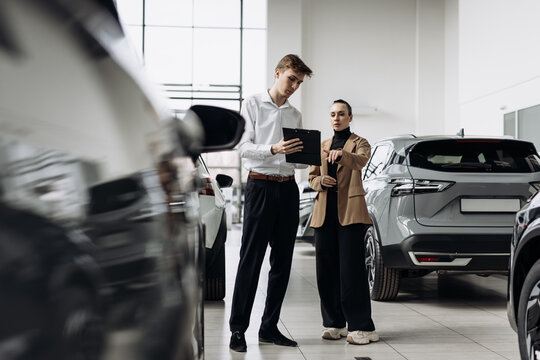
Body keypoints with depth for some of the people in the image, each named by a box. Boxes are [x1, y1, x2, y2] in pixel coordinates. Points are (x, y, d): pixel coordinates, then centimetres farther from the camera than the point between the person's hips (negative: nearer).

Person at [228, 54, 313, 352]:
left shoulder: (295, 115, 17)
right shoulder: (253, 105, 3)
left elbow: (297, 159, 17)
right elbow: (243, 147, -8)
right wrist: (273, 149, -24)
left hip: (288, 188, 6)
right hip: (260, 185, -5)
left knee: (282, 261, 5)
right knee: (250, 260, -7)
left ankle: (269, 328, 12)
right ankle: (238, 329, -2)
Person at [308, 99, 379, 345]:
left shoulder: (359, 143, 4)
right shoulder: (322, 146, 19)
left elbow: (361, 160, -19)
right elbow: (311, 178, 20)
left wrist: (342, 154, -40)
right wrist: (320, 181, -4)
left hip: (350, 212, -5)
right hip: (325, 213, 5)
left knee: (351, 269, -10)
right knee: (326, 269, 4)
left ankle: (361, 327, -7)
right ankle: (334, 324, 13)